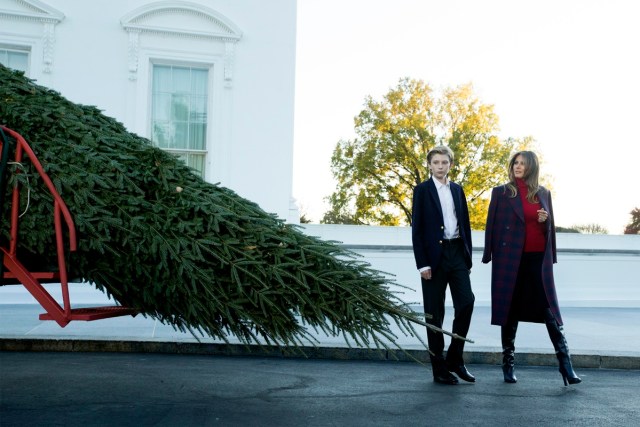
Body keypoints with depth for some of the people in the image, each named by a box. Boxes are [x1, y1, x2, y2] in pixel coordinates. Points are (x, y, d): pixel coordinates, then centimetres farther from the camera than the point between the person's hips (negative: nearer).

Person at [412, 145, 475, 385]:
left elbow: (465, 224, 16)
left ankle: (455, 359, 10)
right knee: (434, 313, 2)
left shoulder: (457, 190, 14)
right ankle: (439, 369, 10)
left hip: (457, 253, 4)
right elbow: (417, 229, -5)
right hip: (434, 256, -4)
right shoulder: (422, 190, 0)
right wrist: (422, 264, -11)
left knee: (466, 303, -6)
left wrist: (468, 257, 10)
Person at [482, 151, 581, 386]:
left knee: (550, 311, -3)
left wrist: (545, 221, -6)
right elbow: (492, 225, 2)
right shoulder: (501, 192, 2)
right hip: (510, 259, -2)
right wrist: (488, 256, -2)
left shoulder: (543, 193, 11)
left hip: (538, 259, 2)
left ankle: (566, 365, -1)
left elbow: (550, 228, 17)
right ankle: (508, 364, 15)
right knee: (510, 311, 4)